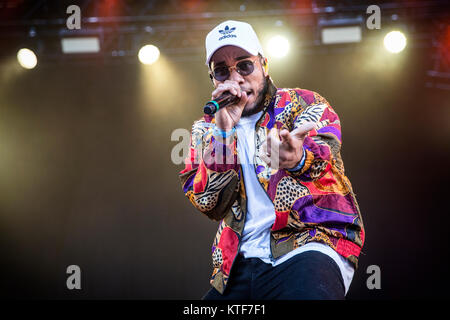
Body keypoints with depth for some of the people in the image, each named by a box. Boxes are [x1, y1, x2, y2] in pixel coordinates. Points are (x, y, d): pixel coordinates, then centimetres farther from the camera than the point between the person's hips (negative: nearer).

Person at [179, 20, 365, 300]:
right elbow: (207, 202, 1)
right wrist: (225, 130, -11)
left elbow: (326, 150, -14)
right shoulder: (206, 130, 16)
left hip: (311, 243, -4)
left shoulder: (303, 104, 8)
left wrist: (299, 158, -37)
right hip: (240, 264, 4)